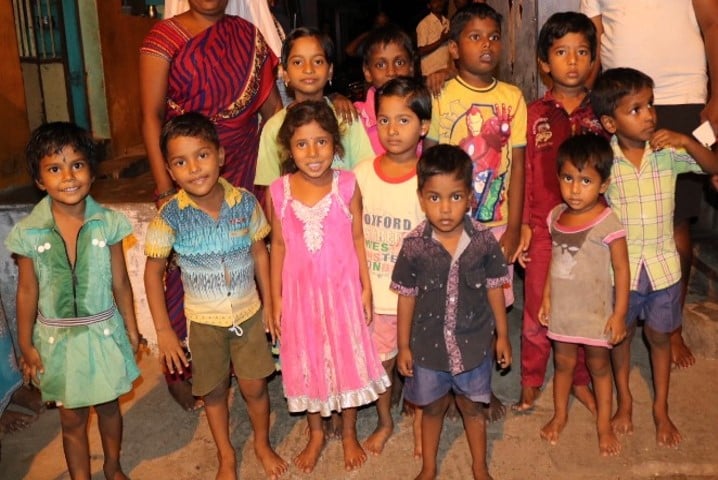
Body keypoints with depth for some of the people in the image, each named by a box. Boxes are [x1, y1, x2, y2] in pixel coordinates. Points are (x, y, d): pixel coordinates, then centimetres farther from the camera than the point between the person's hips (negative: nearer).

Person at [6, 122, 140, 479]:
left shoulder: (108, 223, -11)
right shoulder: (28, 232, -12)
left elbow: (120, 282, -3)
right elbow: (27, 292, -3)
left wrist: (132, 329, 4)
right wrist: (26, 346, 3)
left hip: (104, 331, 1)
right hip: (58, 338, -1)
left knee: (108, 407, 20)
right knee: (72, 418, 14)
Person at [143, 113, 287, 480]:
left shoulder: (244, 203, -13)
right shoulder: (171, 216, -17)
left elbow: (260, 251, 1)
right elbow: (153, 272, -8)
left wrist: (268, 302, 4)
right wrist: (163, 330, -9)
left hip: (249, 313, 1)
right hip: (204, 320, 0)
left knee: (255, 386, 10)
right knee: (214, 391, 15)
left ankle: (263, 444, 38)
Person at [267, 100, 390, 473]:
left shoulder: (347, 185, -12)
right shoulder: (279, 191, -9)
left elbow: (358, 238, -3)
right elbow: (279, 246, 0)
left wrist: (366, 287, -2)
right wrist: (276, 296, 2)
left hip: (342, 288, -1)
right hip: (301, 290, 1)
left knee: (348, 358, 13)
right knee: (307, 361, 15)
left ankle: (349, 434, 36)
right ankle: (316, 434, 39)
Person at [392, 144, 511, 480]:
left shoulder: (484, 241, -14)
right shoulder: (414, 245, -16)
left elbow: (494, 289, -2)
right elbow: (407, 298, -6)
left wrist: (502, 336, 5)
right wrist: (404, 346, -1)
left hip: (473, 342, 0)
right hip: (428, 345, 0)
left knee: (472, 406, 19)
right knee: (432, 408, 19)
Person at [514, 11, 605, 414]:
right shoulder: (535, 114, -1)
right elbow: (524, 172, 0)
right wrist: (522, 225, -3)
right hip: (544, 227, -1)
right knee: (537, 308, 9)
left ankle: (581, 380, 30)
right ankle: (531, 382, 26)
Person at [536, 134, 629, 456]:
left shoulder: (607, 223, -20)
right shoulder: (556, 216, -3)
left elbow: (621, 270, -14)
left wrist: (619, 314, -13)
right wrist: (546, 297, 10)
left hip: (594, 312, -4)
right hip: (561, 309, 5)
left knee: (598, 365, 12)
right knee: (563, 361, 19)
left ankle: (604, 424, 29)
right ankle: (560, 415, 37)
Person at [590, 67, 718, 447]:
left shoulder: (668, 152, -7)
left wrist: (687, 141, -23)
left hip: (662, 263, 1)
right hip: (620, 264, -1)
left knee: (660, 335, 15)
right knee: (621, 334, 15)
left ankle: (661, 408, 32)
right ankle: (624, 401, 37)